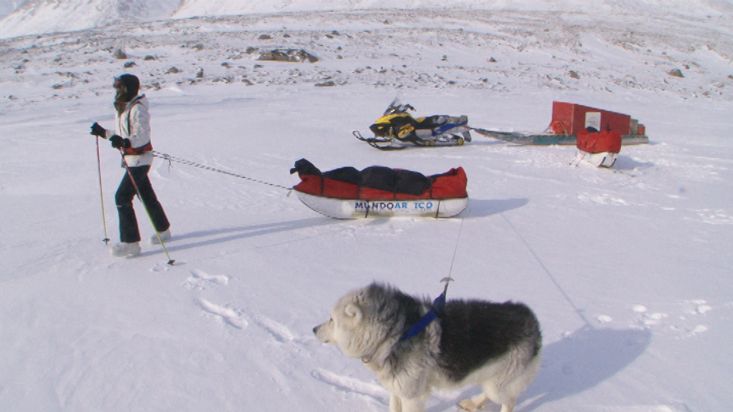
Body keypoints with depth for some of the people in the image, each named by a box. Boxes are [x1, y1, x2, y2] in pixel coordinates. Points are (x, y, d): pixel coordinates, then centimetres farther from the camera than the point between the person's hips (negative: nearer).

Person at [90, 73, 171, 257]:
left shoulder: (138, 109, -17)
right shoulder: (122, 108, 12)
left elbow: (143, 136, -25)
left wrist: (125, 142, -39)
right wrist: (104, 132, 14)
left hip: (140, 158, -10)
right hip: (130, 158, 10)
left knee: (122, 197, -11)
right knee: (147, 195, 18)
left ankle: (131, 242, -6)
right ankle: (163, 229, 34)